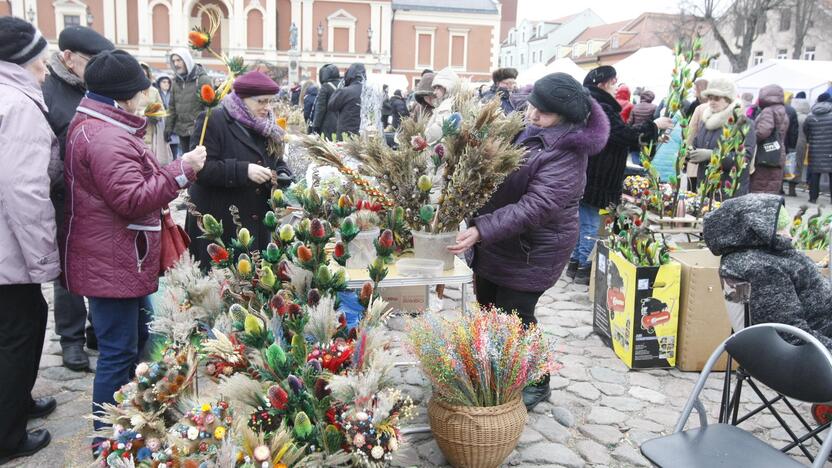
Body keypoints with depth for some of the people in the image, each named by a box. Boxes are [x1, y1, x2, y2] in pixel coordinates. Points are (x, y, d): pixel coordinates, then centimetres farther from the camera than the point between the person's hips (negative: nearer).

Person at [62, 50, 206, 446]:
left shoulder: (93, 125, 14)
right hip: (112, 262, -12)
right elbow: (133, 199, -27)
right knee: (118, 352, 0)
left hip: (115, 257, 12)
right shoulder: (106, 137, -23)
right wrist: (182, 170, -23)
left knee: (135, 337, 24)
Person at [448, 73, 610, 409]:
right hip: (498, 243, 8)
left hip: (530, 251, -8)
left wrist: (482, 230, -39)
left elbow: (534, 208, -33)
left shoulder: (565, 155, -24)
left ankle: (536, 384, 25)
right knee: (488, 307, 20)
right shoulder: (520, 127, 1)